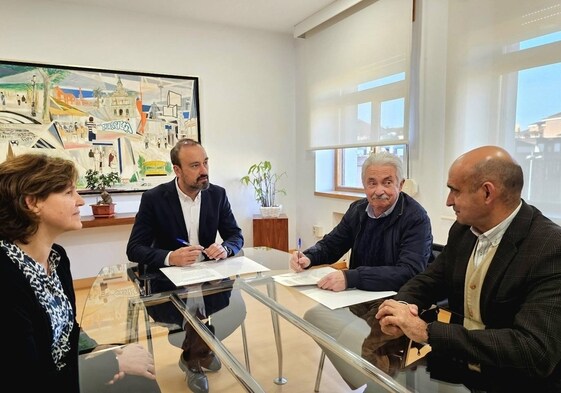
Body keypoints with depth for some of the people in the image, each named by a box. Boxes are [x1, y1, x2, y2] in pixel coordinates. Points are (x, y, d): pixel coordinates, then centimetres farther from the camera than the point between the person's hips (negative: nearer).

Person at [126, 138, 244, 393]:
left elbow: (236, 236, 1)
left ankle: (194, 355, 13)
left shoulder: (217, 194, -2)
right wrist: (170, 257, -32)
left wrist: (225, 249, -24)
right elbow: (134, 249, -13)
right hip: (168, 282, -3)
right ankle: (197, 355, 11)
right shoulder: (154, 198, -11)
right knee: (198, 311, -28)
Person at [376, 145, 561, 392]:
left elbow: (535, 350, -29)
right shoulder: (462, 230, -1)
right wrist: (403, 305, -16)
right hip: (457, 368, 6)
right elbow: (428, 281, 7)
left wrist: (427, 331, -30)